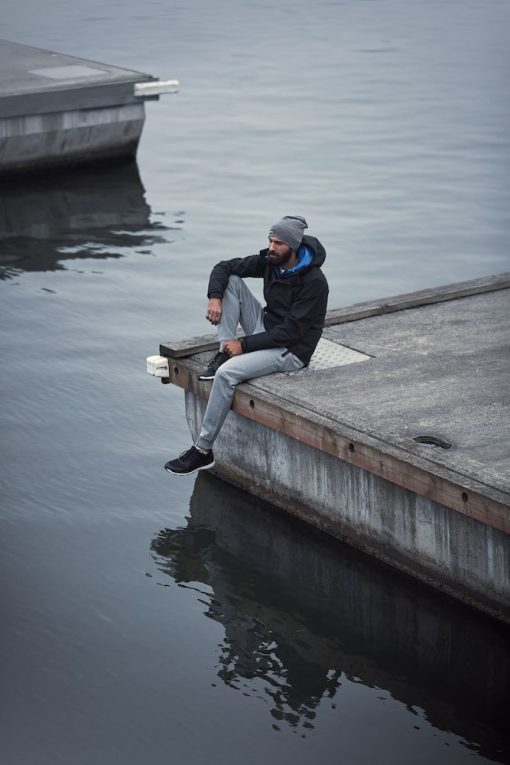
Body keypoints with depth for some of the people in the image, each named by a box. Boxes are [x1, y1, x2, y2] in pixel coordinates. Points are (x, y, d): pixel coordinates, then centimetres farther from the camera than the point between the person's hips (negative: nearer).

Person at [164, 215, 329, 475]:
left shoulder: (314, 282, -23)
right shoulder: (269, 261, -2)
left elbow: (291, 332, -25)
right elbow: (224, 267, 5)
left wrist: (245, 344, -23)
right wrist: (215, 296, -16)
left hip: (291, 351, -8)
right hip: (267, 330, 8)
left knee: (227, 373, -29)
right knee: (232, 280, -7)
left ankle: (203, 451, -20)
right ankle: (223, 353, -10)